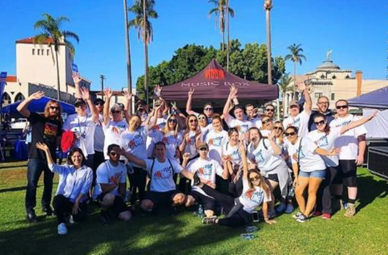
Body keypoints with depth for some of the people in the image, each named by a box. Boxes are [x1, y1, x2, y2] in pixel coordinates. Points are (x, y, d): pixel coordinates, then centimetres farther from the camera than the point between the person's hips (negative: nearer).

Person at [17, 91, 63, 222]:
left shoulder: (58, 123, 11)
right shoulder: (37, 118, -2)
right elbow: (20, 109, -16)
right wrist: (31, 98, -28)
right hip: (36, 156, -5)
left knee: (49, 183, 14)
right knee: (32, 183, -6)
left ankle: (46, 205, 29)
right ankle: (29, 210, 0)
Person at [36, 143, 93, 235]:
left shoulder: (88, 171, 4)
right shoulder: (65, 168, 9)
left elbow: (85, 188, -4)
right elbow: (53, 167, -12)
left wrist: (77, 202, -13)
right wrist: (47, 150, -21)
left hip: (79, 202, 0)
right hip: (64, 199, 0)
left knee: (80, 217, -26)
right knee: (58, 199, -35)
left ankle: (73, 214, 13)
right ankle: (61, 223, -11)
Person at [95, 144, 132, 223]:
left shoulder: (123, 167, -1)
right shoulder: (103, 167, -19)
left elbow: (122, 185, 7)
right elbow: (104, 189, -22)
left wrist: (122, 198, -5)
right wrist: (115, 184, -38)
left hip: (116, 196, 5)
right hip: (101, 195, -5)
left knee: (127, 217, -12)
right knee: (110, 197, -41)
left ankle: (111, 208, 18)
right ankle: (103, 212, -7)